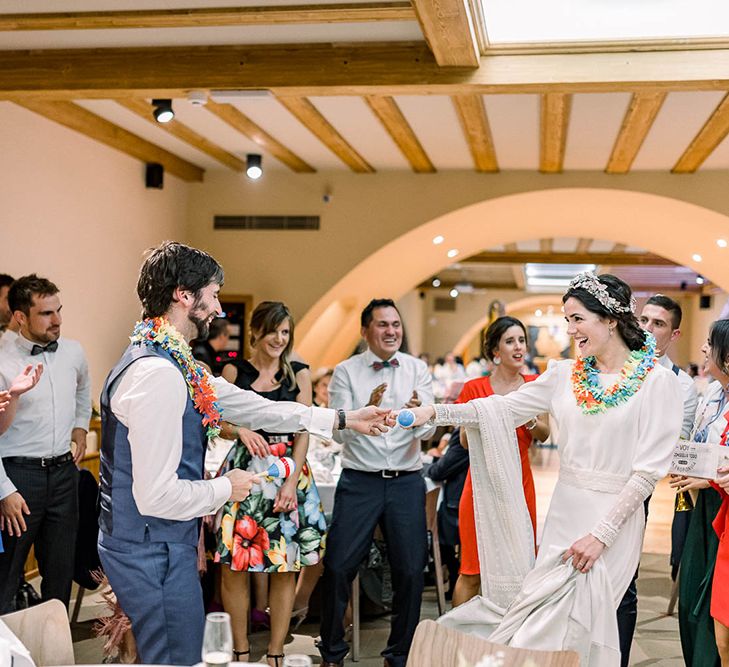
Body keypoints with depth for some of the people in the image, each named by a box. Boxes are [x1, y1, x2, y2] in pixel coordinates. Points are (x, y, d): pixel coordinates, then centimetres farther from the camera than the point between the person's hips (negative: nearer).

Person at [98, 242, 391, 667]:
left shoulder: (175, 362, 7)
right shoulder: (159, 374, -25)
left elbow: (249, 406, 14)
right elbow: (156, 496, -27)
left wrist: (344, 420, 17)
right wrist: (225, 489, -9)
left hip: (158, 543, 10)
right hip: (153, 551, -10)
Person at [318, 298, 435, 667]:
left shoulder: (417, 369, 4)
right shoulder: (346, 371, -1)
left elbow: (428, 430, -4)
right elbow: (339, 431, -8)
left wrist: (417, 412, -28)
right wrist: (368, 408, -28)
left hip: (406, 481, 2)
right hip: (359, 481, -1)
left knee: (411, 570, 3)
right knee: (337, 567, -2)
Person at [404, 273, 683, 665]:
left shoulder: (658, 382, -8)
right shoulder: (565, 375, 7)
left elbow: (649, 469, -12)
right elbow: (503, 408, 3)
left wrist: (601, 534, -15)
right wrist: (434, 412, -8)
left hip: (614, 517, -4)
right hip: (564, 514, 5)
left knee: (570, 624, -4)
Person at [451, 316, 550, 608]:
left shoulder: (534, 385, 7)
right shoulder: (475, 388, -3)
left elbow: (545, 434, 10)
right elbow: (465, 441, -1)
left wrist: (529, 420, -10)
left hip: (520, 482, 3)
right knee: (472, 570, -2)